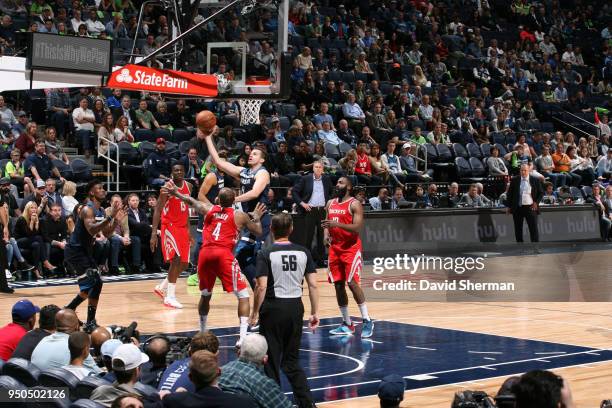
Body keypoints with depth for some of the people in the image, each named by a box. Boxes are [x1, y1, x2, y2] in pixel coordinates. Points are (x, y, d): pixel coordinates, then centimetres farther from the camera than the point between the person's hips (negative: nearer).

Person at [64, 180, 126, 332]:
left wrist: (116, 221, -4)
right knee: (90, 285, -17)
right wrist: (110, 217, -37)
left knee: (96, 283, 12)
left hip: (85, 250, 10)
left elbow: (106, 234, 13)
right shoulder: (87, 209, -19)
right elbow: (91, 230, -35)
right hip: (75, 250, -10)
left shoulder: (101, 211, 9)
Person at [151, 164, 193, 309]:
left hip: (182, 228, 7)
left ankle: (162, 287, 27)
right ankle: (170, 297, -16)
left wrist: (188, 230, 15)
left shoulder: (188, 186, 6)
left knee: (184, 264, 8)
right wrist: (154, 234, -22)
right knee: (177, 259, -20)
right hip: (169, 226, -7)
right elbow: (157, 210, -15)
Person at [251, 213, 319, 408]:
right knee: (291, 360, 15)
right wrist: (314, 312, 8)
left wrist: (255, 313, -7)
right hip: (295, 307, 4)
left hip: (273, 307, -4)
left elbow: (262, 286, -16)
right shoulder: (303, 252, 3)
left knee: (271, 360, 7)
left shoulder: (266, 254, -8)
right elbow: (313, 285, 1)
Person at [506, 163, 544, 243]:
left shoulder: (535, 180, 2)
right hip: (517, 208, 2)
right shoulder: (514, 180, 4)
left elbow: (541, 193, 9)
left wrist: (536, 202, -4)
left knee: (533, 229, -5)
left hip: (530, 207, -2)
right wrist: (509, 206, 5)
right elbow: (509, 194, 9)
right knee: (518, 230, 8)